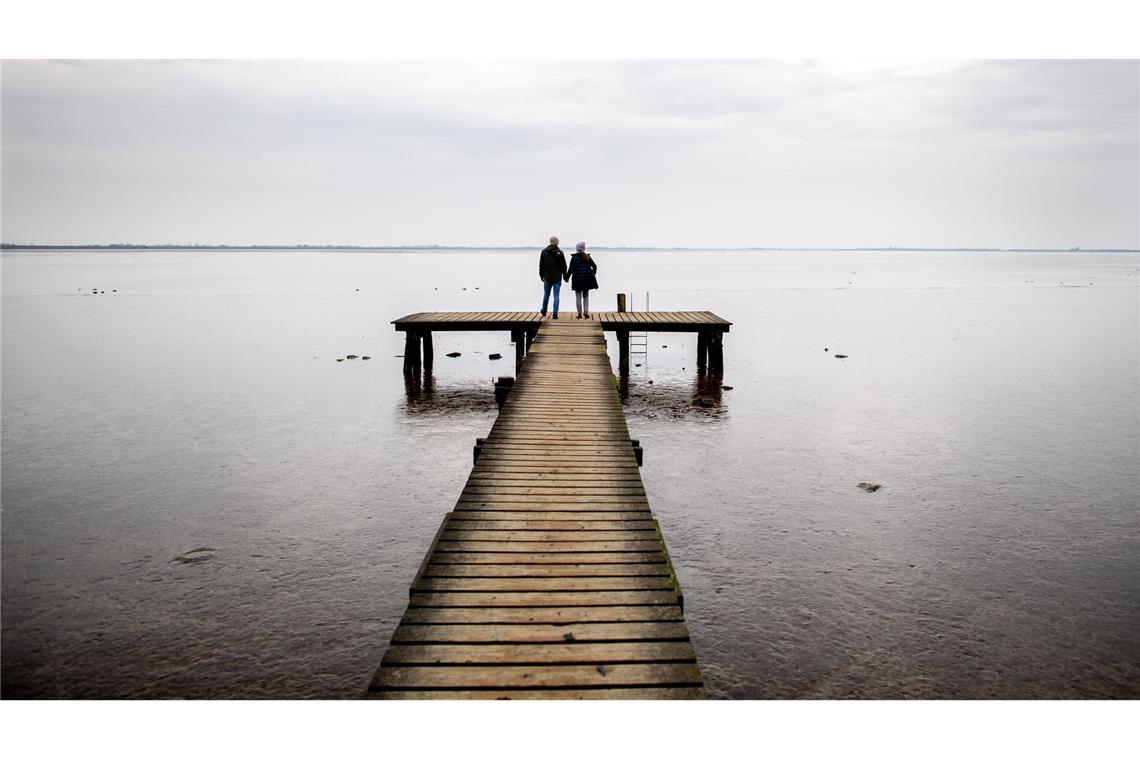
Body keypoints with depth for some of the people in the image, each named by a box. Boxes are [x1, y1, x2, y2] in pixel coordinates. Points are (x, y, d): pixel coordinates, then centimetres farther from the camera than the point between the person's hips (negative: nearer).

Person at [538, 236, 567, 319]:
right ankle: (555, 313, -5)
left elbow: (541, 265, 3)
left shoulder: (544, 252, -2)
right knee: (556, 296, 1)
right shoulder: (560, 252, -8)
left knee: (546, 294, 18)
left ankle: (544, 311, 29)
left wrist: (541, 275, 12)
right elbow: (564, 265, -2)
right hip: (557, 277, -2)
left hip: (547, 277, 2)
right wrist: (564, 275, 8)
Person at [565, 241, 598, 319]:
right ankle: (586, 311, 0)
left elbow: (571, 269, -11)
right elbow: (594, 266, 10)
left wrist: (567, 277, 1)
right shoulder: (587, 257, 4)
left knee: (578, 297, 5)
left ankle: (580, 313, 3)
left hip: (578, 280, -3)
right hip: (587, 280, 4)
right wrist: (593, 274, 24)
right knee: (586, 296, 14)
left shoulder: (574, 257, -9)